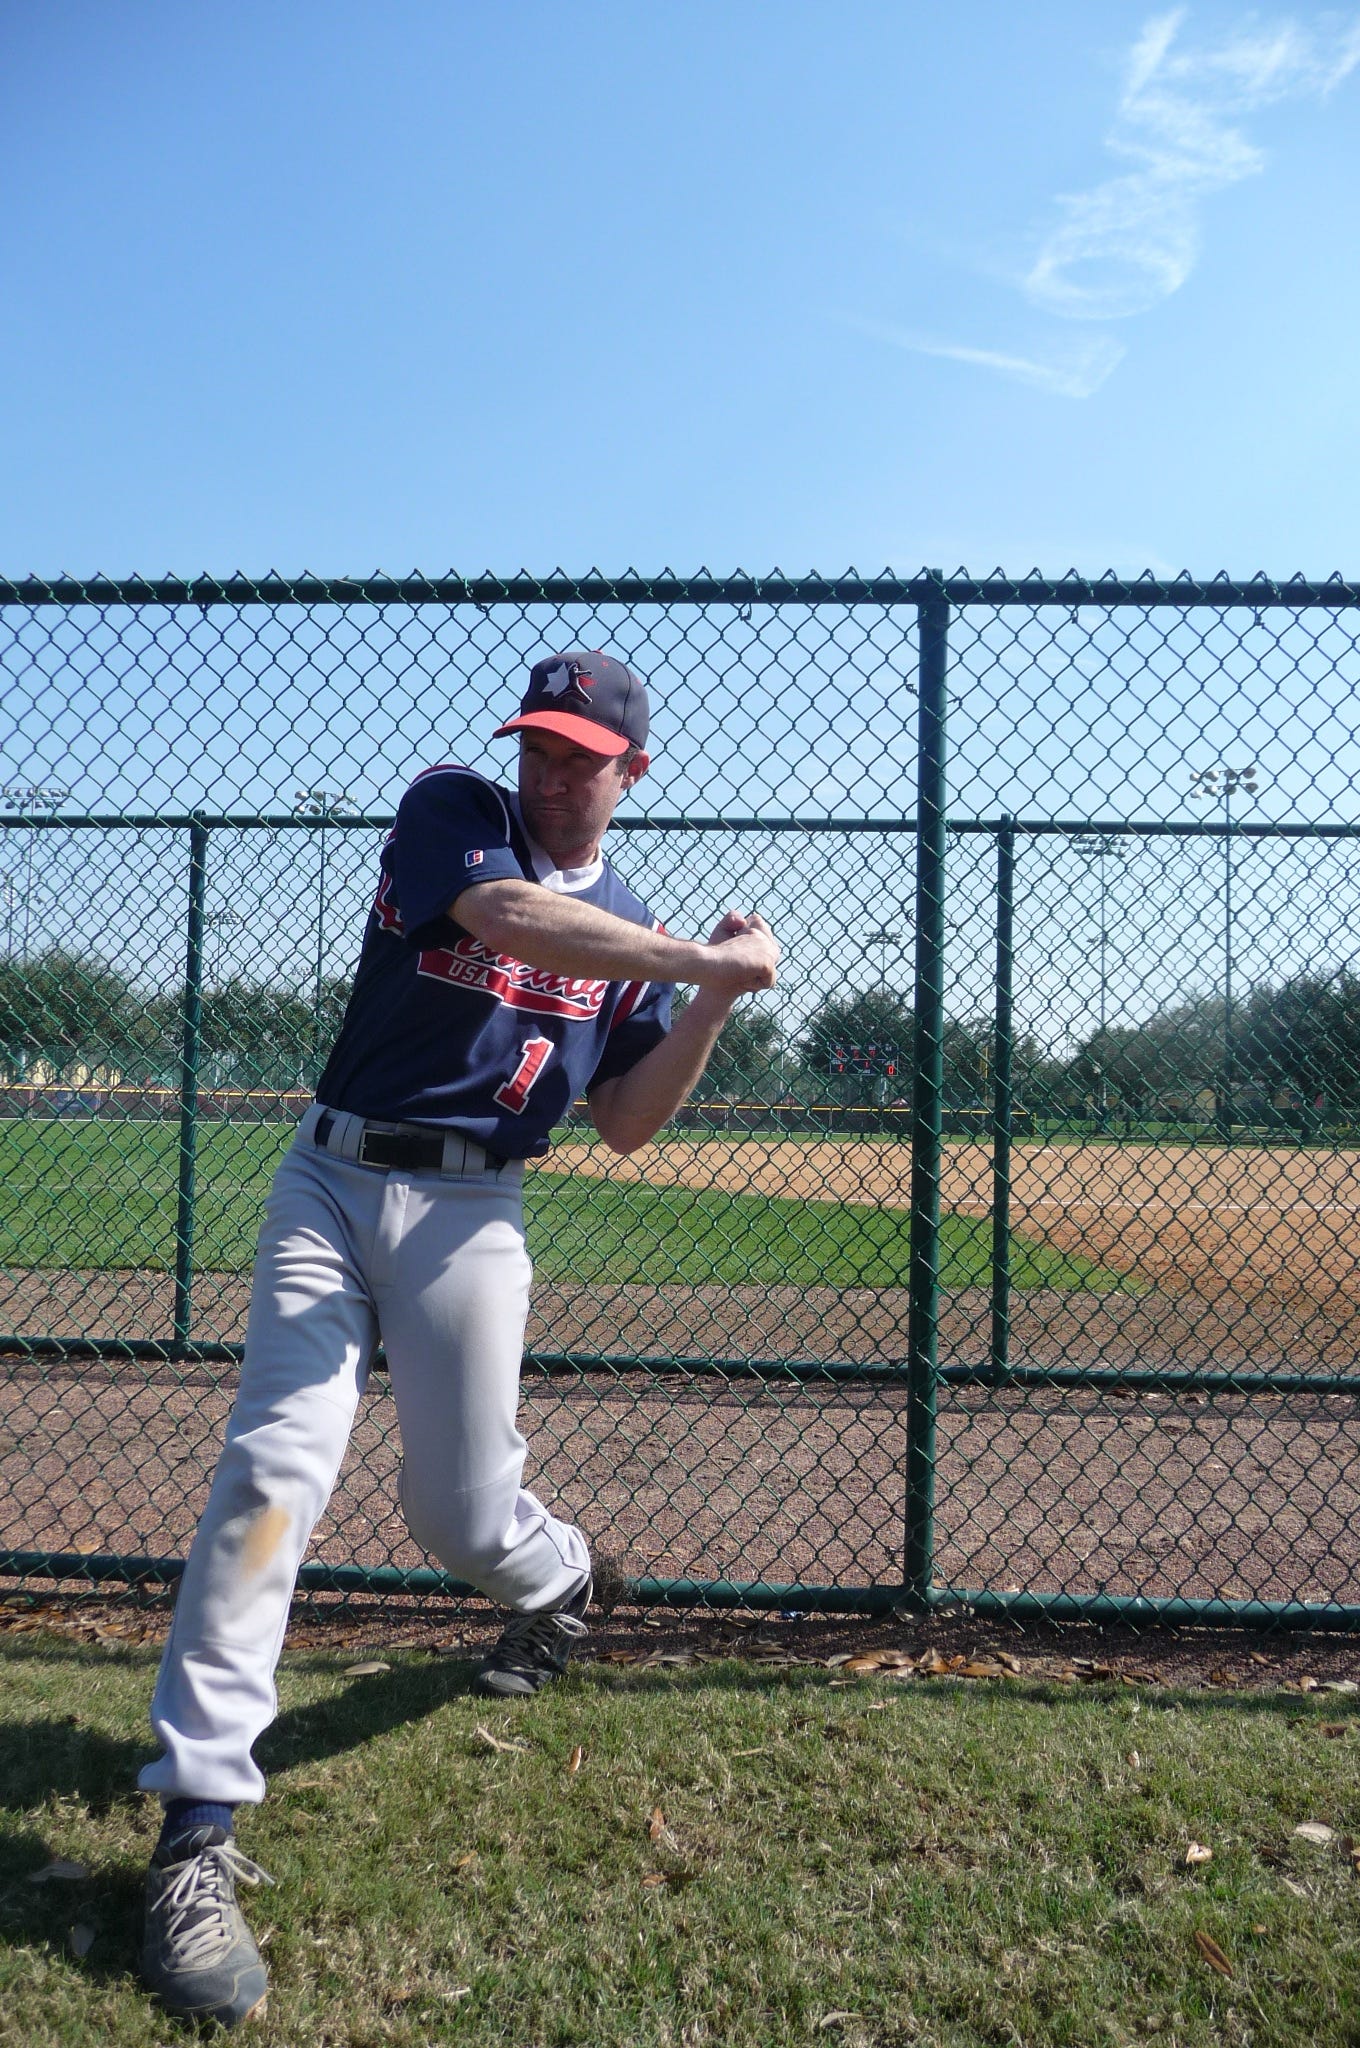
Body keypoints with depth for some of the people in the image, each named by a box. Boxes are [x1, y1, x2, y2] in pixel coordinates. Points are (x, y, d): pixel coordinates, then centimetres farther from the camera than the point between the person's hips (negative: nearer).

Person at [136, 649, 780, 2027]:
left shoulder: (628, 934, 9)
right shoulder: (451, 812, -1)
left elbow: (624, 1126, 6)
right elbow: (505, 917, -24)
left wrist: (710, 1002, -8)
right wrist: (703, 958, -26)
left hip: (468, 1215, 2)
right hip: (333, 1181, -1)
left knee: (458, 1512, 4)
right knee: (274, 1467, -15)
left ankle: (555, 1582, 41)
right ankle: (196, 1828, -9)